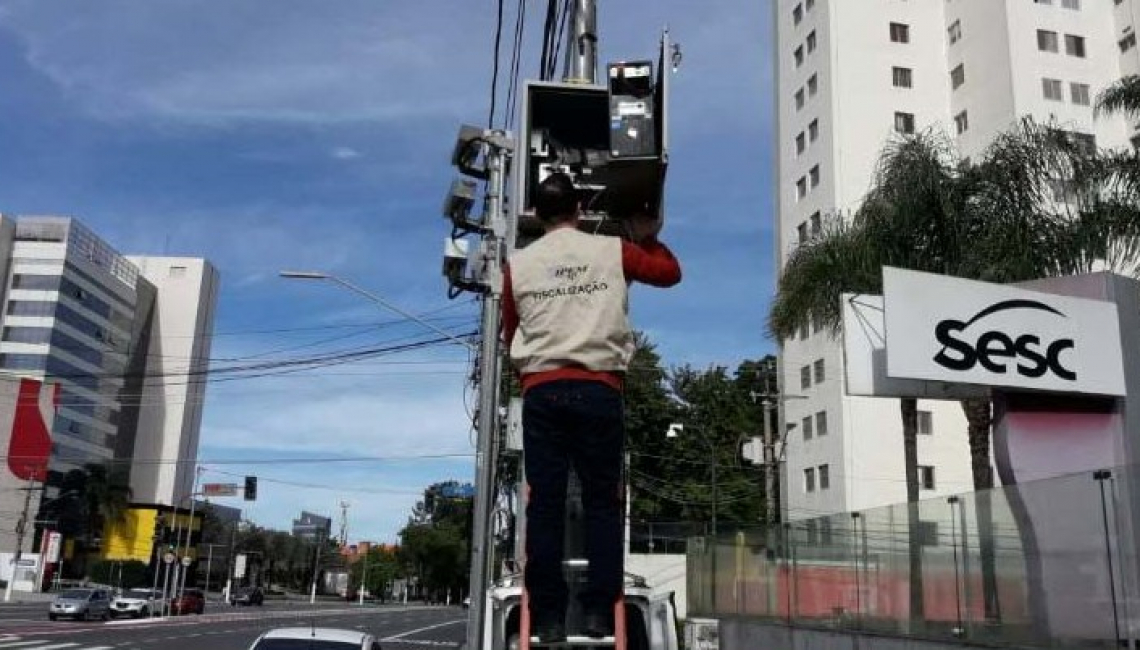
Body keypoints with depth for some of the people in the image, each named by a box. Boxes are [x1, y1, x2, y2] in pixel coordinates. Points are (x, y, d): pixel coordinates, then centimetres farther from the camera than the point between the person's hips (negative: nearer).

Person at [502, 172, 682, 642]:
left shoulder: (519, 264, 9)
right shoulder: (613, 251, 7)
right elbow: (670, 271, 22)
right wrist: (649, 237, 38)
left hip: (542, 391, 1)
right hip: (599, 390, 0)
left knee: (545, 503, 1)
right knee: (602, 501, 5)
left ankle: (548, 616, 1)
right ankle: (599, 610, 2)